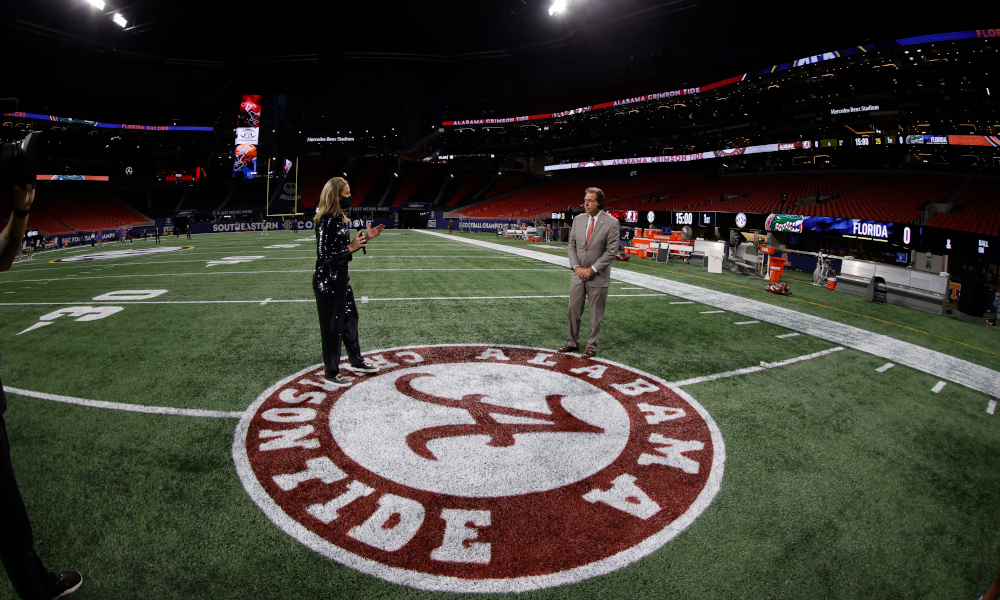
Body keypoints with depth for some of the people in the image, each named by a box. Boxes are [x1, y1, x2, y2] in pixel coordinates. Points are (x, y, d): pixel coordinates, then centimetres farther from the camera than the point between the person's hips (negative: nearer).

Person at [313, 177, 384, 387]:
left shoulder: (340, 218, 9)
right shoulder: (326, 221, -21)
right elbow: (324, 256, -23)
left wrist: (365, 238, 9)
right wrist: (351, 248, -22)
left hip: (341, 278, 10)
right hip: (328, 282, -10)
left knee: (350, 318, 19)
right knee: (332, 326, 2)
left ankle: (356, 361, 35)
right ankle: (332, 372, 18)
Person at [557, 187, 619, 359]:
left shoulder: (611, 222, -9)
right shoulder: (578, 219, 5)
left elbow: (611, 251, -11)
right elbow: (572, 245, 8)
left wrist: (592, 269, -14)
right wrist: (576, 267, -5)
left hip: (598, 277, -4)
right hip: (578, 274, 4)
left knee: (596, 315, 6)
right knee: (573, 310, 10)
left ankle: (592, 346, 19)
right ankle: (572, 342, 25)